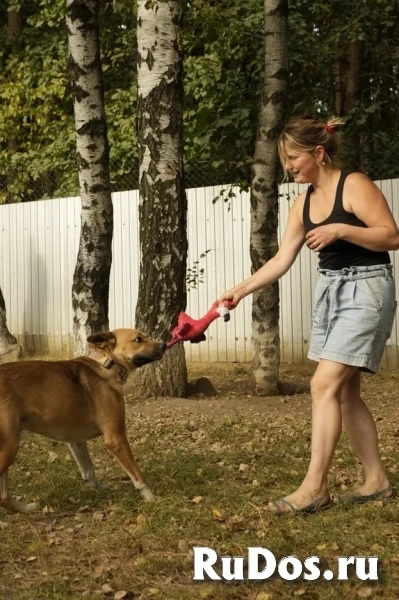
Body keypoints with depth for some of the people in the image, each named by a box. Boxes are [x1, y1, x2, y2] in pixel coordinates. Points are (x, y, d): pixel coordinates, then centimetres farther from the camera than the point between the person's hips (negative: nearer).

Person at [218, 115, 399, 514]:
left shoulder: (355, 185, -12)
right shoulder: (303, 203, 10)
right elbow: (281, 261, 8)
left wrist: (340, 230, -25)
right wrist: (240, 290, 0)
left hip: (366, 290, -8)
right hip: (329, 291, 8)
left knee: (324, 386, -15)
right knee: (344, 391, 8)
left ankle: (314, 487, -11)